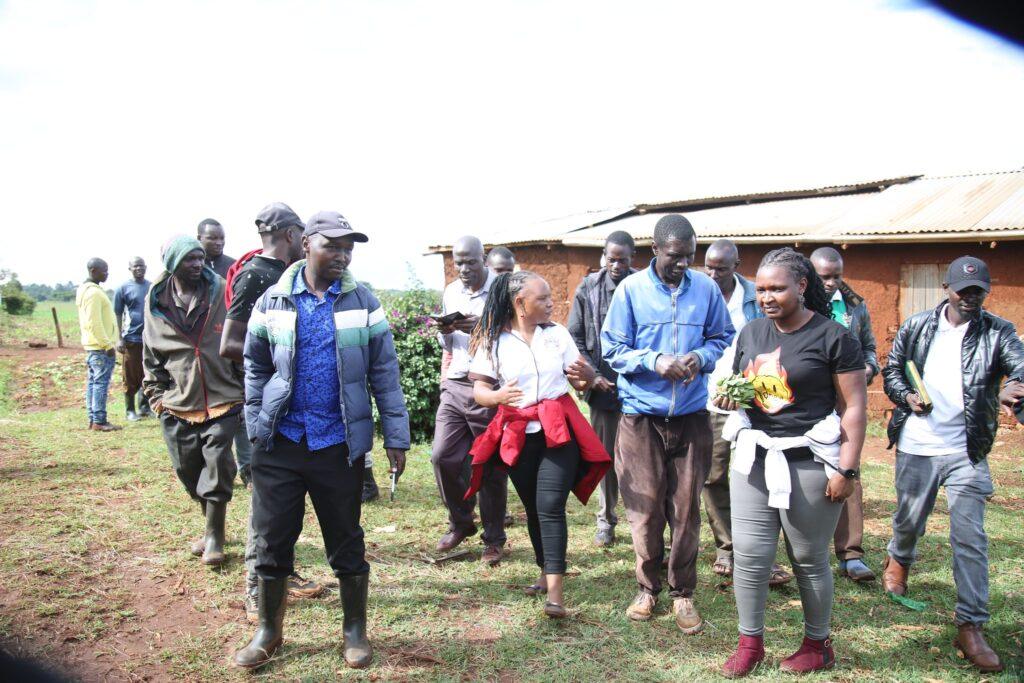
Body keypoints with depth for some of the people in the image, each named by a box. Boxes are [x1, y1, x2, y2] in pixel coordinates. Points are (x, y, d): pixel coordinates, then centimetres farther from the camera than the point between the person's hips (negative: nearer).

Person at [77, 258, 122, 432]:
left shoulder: (84, 290, 17)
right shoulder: (94, 292, -16)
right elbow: (94, 323, -21)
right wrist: (108, 345, -18)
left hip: (92, 346, 10)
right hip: (101, 346, -10)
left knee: (93, 382, 12)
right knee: (101, 383, -7)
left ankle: (93, 420, 17)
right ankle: (99, 421, -5)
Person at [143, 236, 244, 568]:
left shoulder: (220, 294, -3)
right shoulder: (156, 303, 3)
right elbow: (151, 356, 13)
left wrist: (245, 389, -1)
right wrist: (157, 396, 8)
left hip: (221, 400, -3)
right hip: (178, 405, 3)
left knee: (217, 467, -4)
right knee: (189, 471, 12)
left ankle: (215, 536, 11)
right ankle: (211, 526, 33)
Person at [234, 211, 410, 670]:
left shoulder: (362, 302, -2)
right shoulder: (273, 301, 1)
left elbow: (384, 373, -1)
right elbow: (255, 368, 10)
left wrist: (396, 438, -3)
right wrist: (256, 428, 4)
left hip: (339, 443, -1)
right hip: (280, 441, 1)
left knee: (346, 541, 9)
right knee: (272, 539, 10)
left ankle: (355, 630, 28)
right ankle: (268, 630, 30)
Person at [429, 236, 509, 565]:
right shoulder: (451, 292, 14)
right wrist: (443, 331, -1)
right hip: (455, 387, 5)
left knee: (491, 466, 3)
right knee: (442, 456, -1)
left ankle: (494, 539, 16)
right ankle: (460, 522, 22)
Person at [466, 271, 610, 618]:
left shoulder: (558, 334, 4)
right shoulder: (494, 341, -2)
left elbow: (581, 383, 8)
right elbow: (479, 391, -4)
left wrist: (586, 375, -16)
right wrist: (497, 396, -27)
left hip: (559, 432, 0)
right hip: (518, 436, 1)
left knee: (550, 506, -11)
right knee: (533, 508, 12)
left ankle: (555, 591, -10)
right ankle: (546, 571, 32)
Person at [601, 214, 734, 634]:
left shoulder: (706, 288, 2)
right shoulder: (631, 290, -3)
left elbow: (723, 339, 11)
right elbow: (613, 349, -2)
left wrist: (701, 357, -11)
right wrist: (655, 362, -18)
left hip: (691, 415, 2)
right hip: (640, 414, -1)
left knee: (687, 507, 7)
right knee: (645, 506, 5)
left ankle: (683, 593, 22)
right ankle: (648, 587, 24)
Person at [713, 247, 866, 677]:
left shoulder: (832, 336, -8)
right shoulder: (751, 332, 8)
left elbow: (854, 408, -8)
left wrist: (847, 469, -12)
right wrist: (729, 397, -3)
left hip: (808, 462, -4)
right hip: (754, 456, 5)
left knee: (809, 559, 9)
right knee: (749, 554, 4)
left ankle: (818, 645, 29)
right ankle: (750, 642, 21)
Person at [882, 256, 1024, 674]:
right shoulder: (916, 326, 3)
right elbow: (891, 370, 9)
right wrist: (907, 396, -11)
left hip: (966, 451, -1)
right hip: (916, 446, 1)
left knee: (970, 538, -4)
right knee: (908, 521, 17)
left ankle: (970, 627, 4)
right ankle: (898, 561, 50)